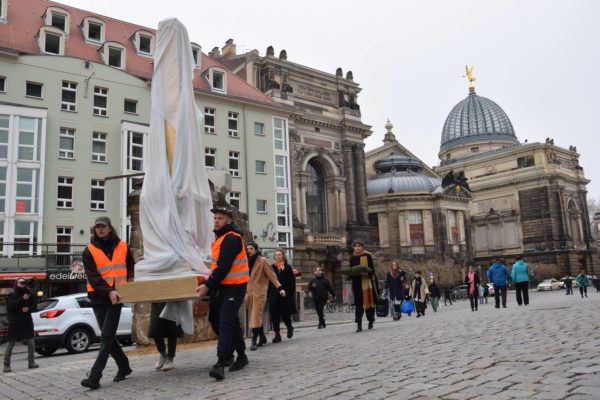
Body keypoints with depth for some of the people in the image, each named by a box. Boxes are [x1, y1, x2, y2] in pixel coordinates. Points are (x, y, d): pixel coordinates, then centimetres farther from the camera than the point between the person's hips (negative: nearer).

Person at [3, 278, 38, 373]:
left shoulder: (30, 294, 8)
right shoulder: (11, 295, 0)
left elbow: (35, 306, 7)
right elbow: (10, 306, -17)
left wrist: (28, 308, -14)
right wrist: (22, 299, -24)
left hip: (27, 322, 3)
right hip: (14, 323, -3)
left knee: (31, 343, 4)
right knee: (10, 344, -3)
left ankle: (31, 362, 15)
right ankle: (6, 365, 3)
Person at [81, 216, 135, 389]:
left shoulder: (122, 247, 6)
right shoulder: (89, 251, 0)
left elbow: (131, 265, 22)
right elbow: (93, 276, -11)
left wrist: (130, 280, 2)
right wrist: (108, 291, -24)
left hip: (116, 297, -1)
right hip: (99, 298, 1)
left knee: (107, 336, -8)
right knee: (108, 336, 8)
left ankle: (95, 376, -10)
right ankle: (124, 366, 26)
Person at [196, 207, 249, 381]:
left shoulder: (232, 239, -16)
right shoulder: (220, 238, 15)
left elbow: (223, 267, -23)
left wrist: (208, 285, -22)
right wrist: (210, 281, 18)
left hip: (234, 287, -10)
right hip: (222, 286, 10)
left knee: (225, 324, -14)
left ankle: (221, 364, -16)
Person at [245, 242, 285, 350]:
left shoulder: (262, 260, -6)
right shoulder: (247, 261, 10)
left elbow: (271, 275, -9)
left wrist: (279, 288, -17)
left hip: (259, 292, -6)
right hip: (249, 292, 6)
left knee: (256, 317, -9)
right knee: (254, 316, 11)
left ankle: (254, 341, -9)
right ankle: (262, 338, 25)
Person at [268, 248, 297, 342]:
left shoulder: (288, 267, 2)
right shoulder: (272, 267, 7)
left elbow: (292, 282, -1)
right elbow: (268, 282, 6)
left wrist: (291, 294, -8)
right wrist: (268, 294, 1)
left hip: (285, 295, -2)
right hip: (274, 295, 2)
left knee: (285, 314, 0)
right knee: (274, 315, -1)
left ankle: (289, 327, 29)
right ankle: (277, 334, 8)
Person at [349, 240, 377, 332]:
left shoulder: (367, 256, 0)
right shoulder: (352, 258, 10)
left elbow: (372, 269, -3)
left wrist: (367, 273, -22)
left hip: (367, 282, -2)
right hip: (357, 283, 2)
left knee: (369, 300, 4)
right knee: (359, 303, -2)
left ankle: (371, 320, 26)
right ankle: (359, 325, -4)